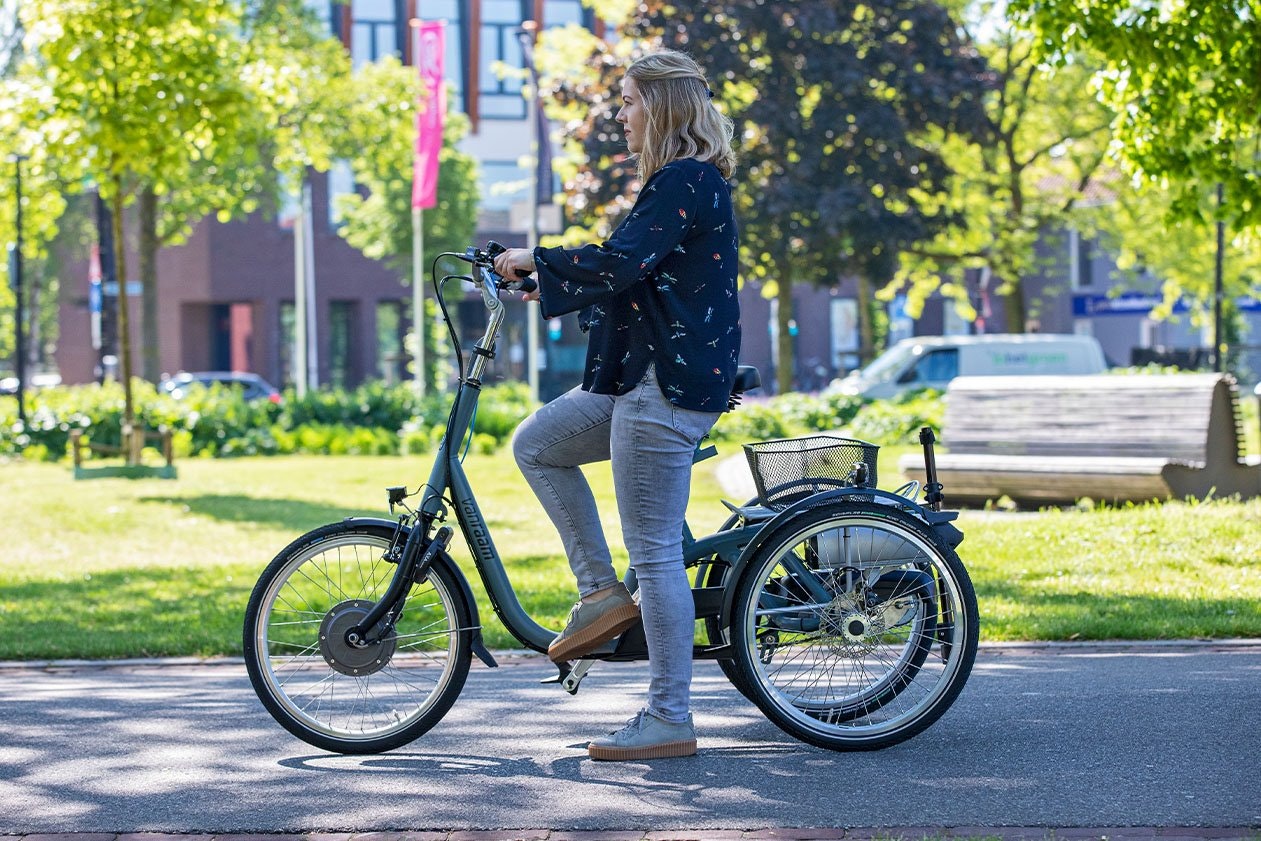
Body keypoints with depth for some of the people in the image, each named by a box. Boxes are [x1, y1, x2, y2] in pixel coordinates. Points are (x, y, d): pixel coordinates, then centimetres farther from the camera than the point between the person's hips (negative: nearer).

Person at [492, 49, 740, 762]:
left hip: (668, 386, -11)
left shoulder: (685, 182, -15)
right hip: (642, 375, 11)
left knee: (656, 553, -7)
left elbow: (620, 264, -27)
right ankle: (604, 593, 15)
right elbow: (635, 275, 24)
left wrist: (536, 260, -13)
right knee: (537, 444, 16)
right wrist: (549, 283, 18)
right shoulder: (685, 181, 18)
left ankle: (670, 721, -1)